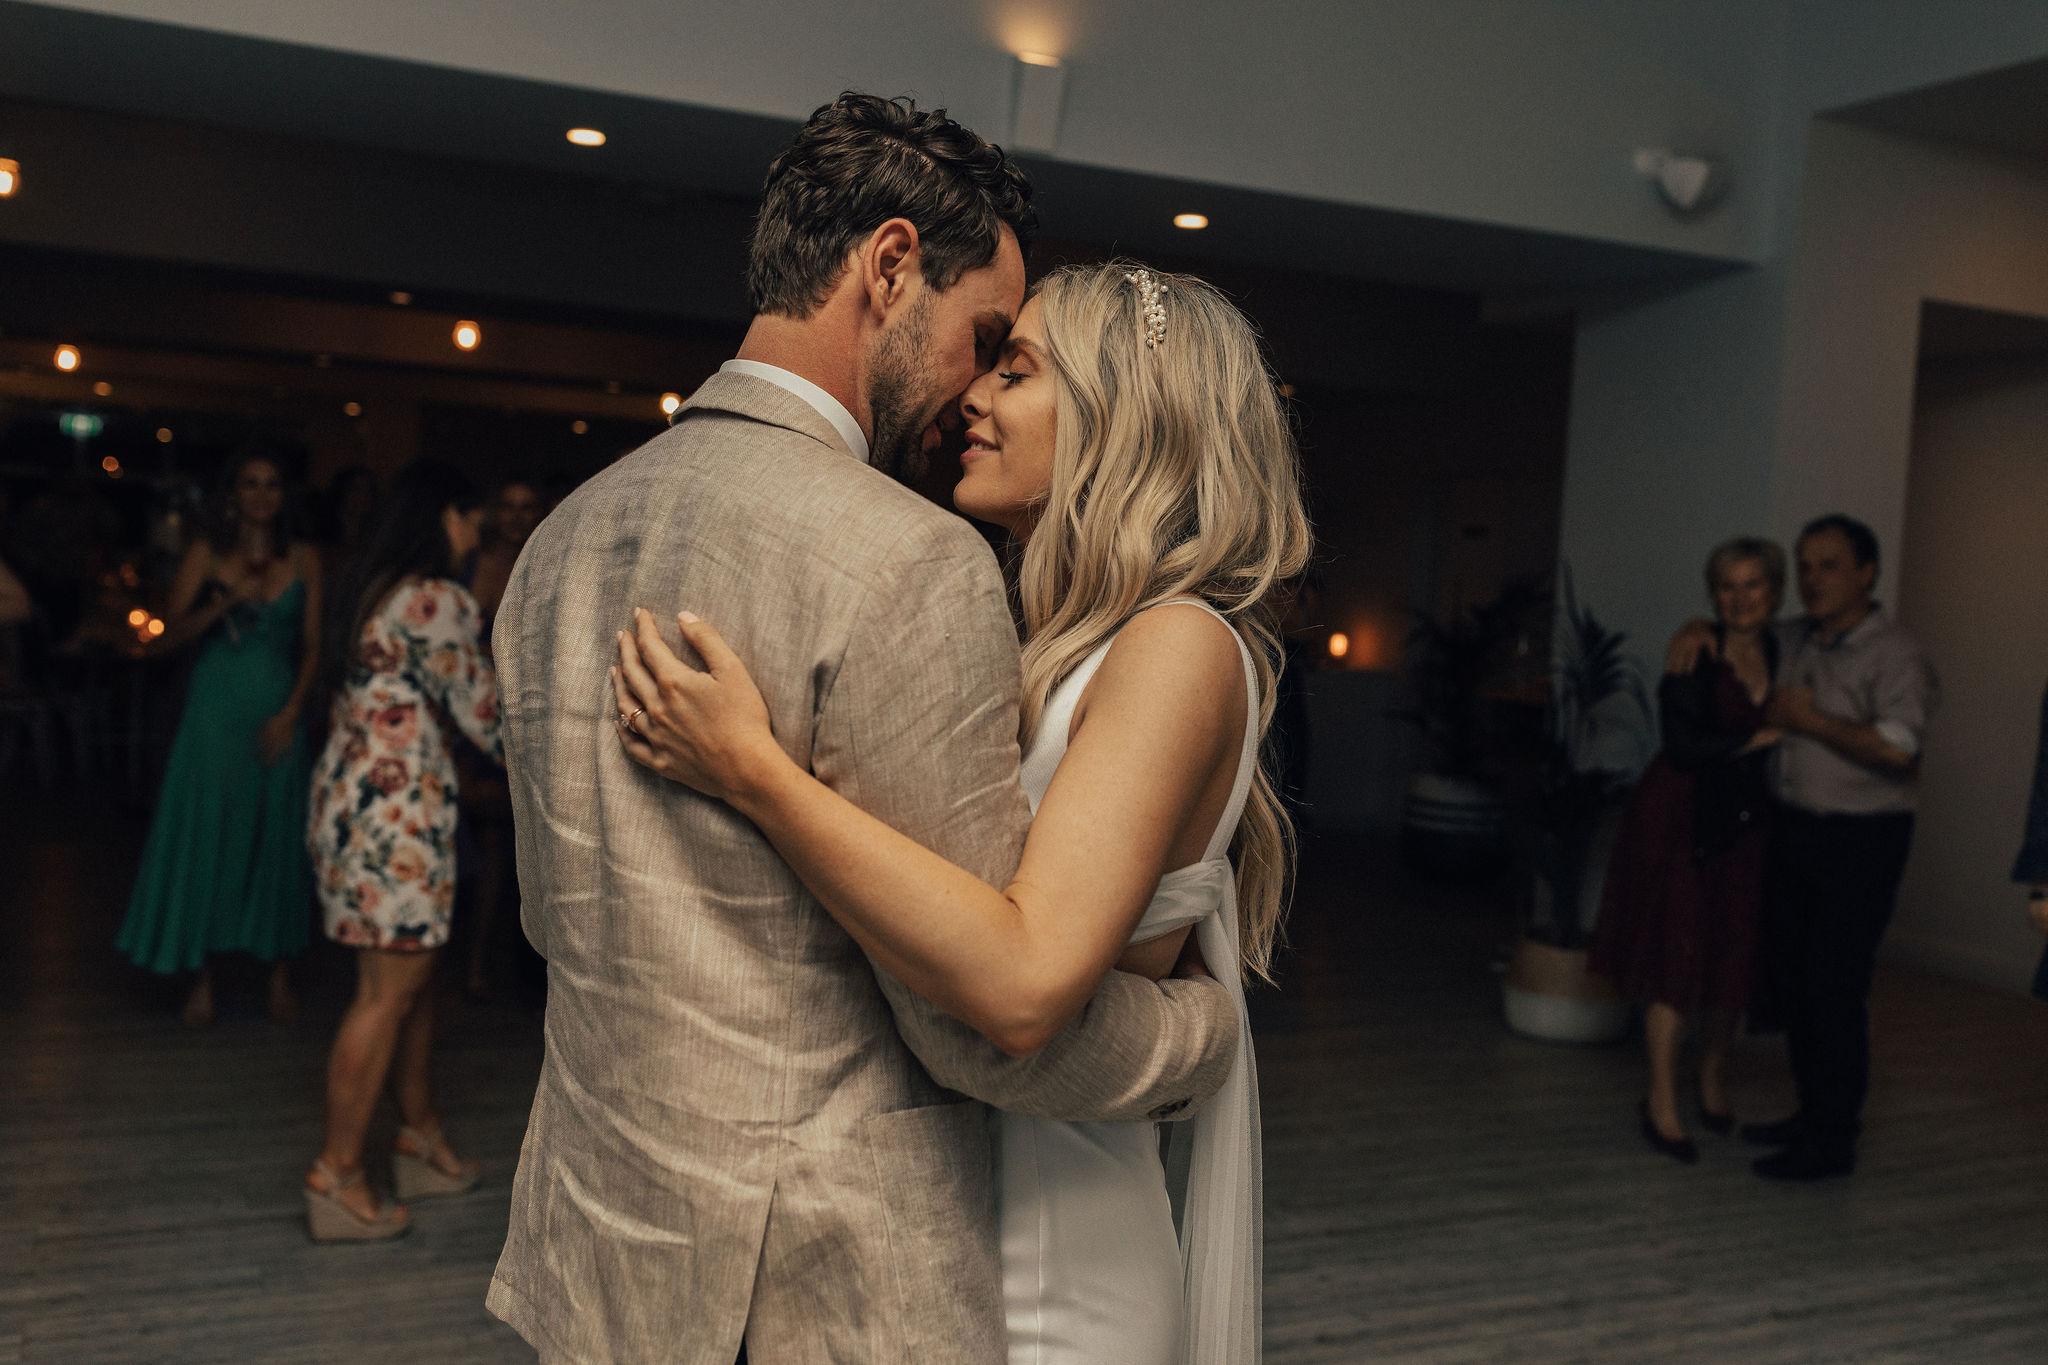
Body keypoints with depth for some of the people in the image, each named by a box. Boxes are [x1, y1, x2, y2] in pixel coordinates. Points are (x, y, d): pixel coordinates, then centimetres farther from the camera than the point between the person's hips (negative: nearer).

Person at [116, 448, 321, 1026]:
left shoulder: (303, 559, 5)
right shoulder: (206, 554, 2)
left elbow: (313, 647, 4)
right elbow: (169, 635, -4)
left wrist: (290, 713, -6)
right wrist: (226, 601, -18)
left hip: (278, 712, 1)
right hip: (216, 710, -1)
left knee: (276, 837, 4)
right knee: (205, 835, -1)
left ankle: (280, 972, 14)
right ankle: (202, 978, 8)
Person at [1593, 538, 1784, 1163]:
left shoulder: (1783, 654, 6)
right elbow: (1683, 744, -17)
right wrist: (1763, 736, -17)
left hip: (1744, 824, 5)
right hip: (1680, 820, -5)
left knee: (1732, 954, 11)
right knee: (1676, 954, -3)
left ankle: (1713, 1077, 33)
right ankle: (1662, 1100, 7)